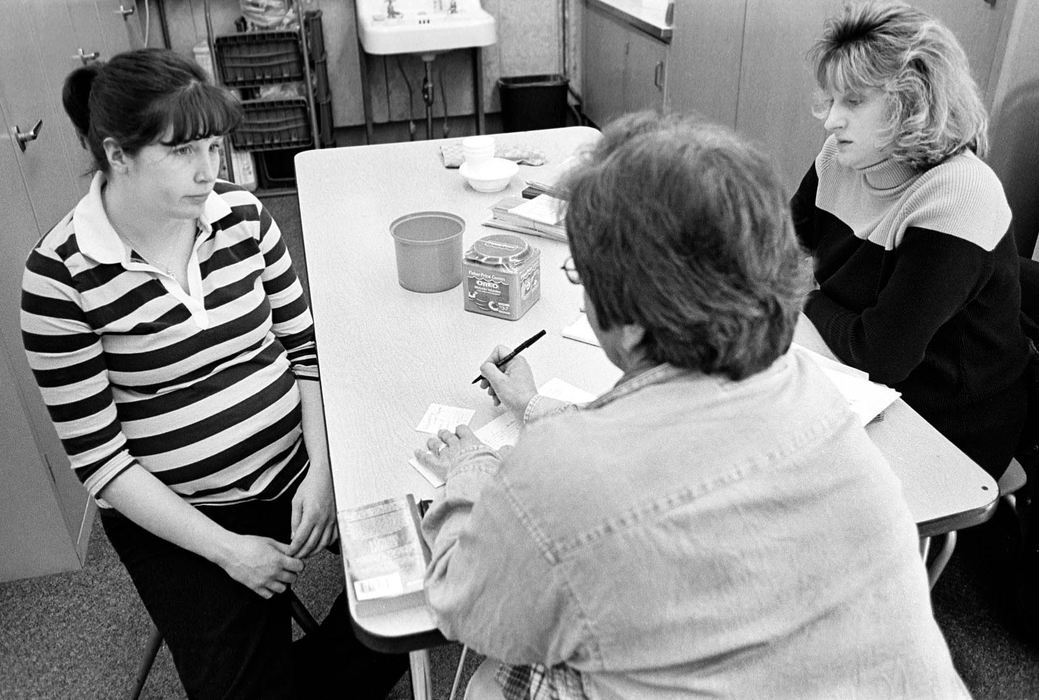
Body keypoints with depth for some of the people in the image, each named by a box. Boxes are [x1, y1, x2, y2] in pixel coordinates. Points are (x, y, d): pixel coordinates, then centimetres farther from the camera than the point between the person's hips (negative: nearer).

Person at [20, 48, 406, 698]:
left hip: (300, 469, 4)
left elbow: (306, 346, 2)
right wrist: (225, 546, -15)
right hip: (175, 517, -3)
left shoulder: (241, 213, -4)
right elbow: (96, 454, -12)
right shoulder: (60, 276, -14)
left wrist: (320, 470, -10)